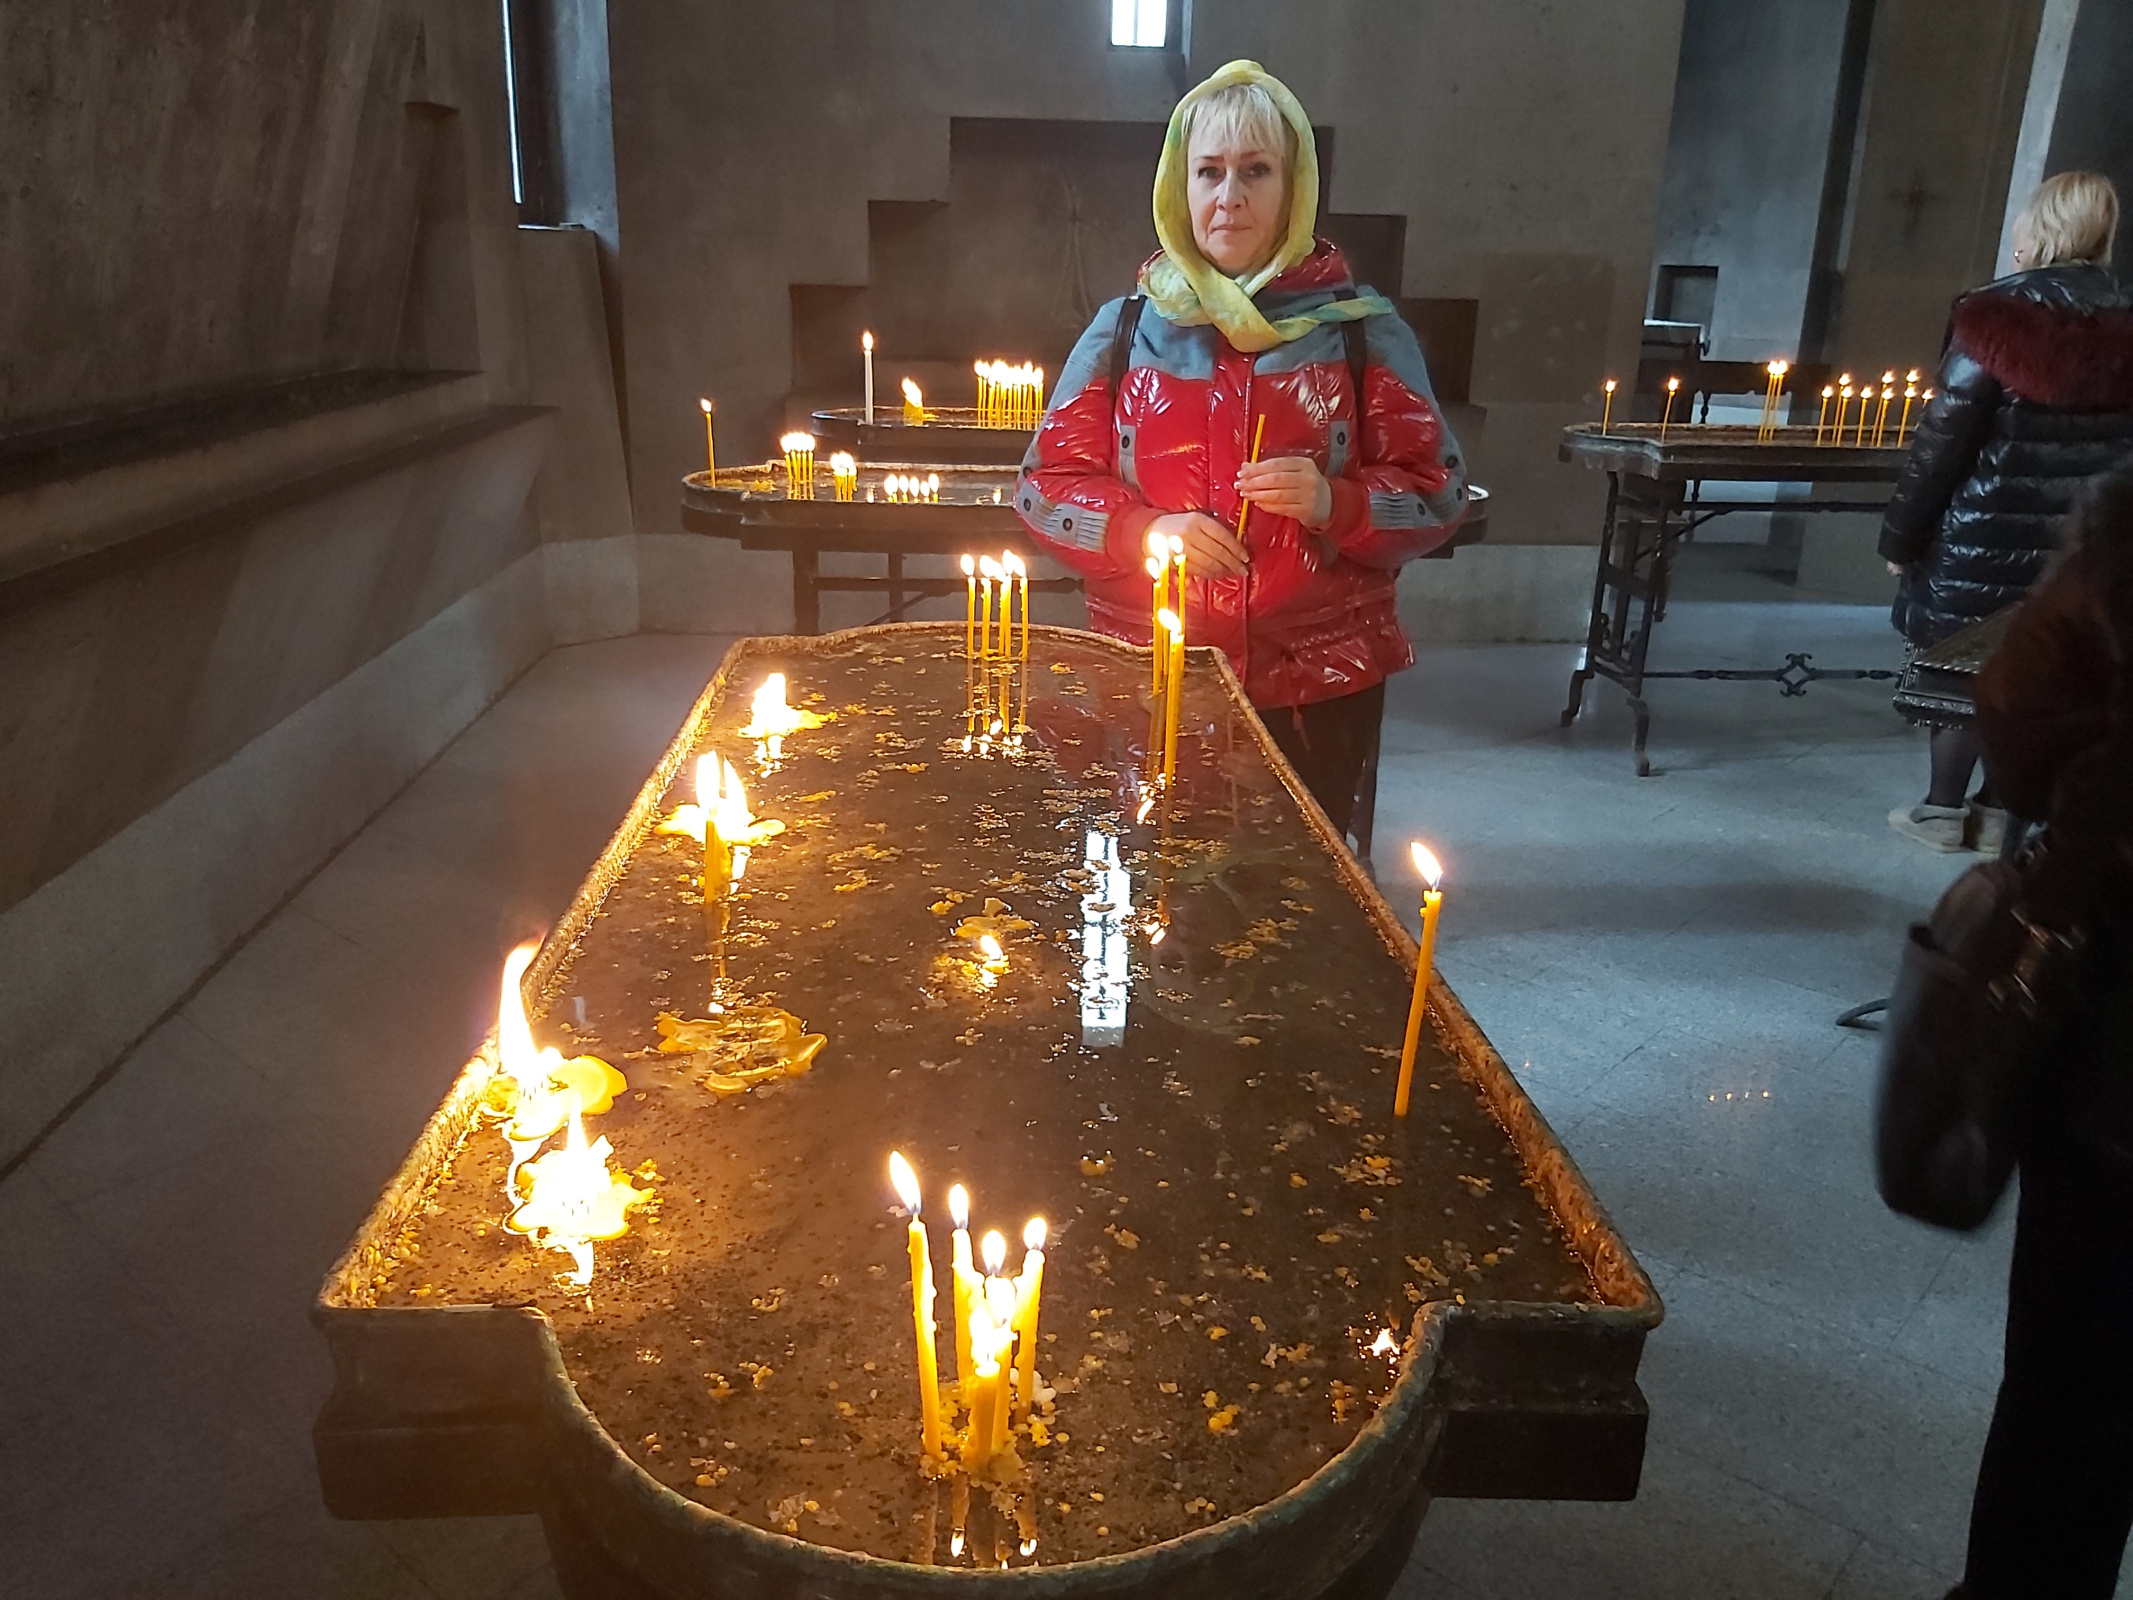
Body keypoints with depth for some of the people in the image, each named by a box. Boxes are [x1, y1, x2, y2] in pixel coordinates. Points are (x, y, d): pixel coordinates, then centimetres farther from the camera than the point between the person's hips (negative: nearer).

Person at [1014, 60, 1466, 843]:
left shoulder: (1360, 328, 1)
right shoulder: (1126, 328, 4)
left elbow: (1436, 494, 1)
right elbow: (1046, 482, 4)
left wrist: (1334, 504, -19)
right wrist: (1145, 529, -15)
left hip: (1318, 685, 0)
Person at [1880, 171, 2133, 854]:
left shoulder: (1997, 318, -12)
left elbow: (1941, 440, -13)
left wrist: (1901, 536, -6)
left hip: (1983, 535, -5)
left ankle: (1944, 810, 16)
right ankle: (1995, 812, 21)